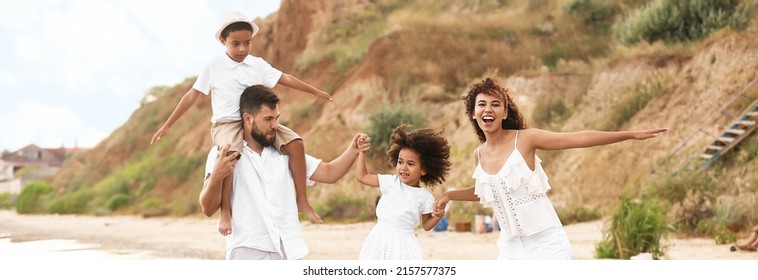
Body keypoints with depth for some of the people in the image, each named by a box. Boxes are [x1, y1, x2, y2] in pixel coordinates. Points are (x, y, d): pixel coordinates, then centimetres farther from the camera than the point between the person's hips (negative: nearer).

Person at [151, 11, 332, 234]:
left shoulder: (258, 65, 9)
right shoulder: (214, 67, 0)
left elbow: (285, 79, 14)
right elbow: (192, 96, 2)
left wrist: (315, 91, 16)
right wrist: (167, 125, 2)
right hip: (226, 124, -4)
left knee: (295, 143, -15)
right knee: (230, 153, -39)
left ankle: (302, 200, -5)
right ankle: (225, 212, -30)